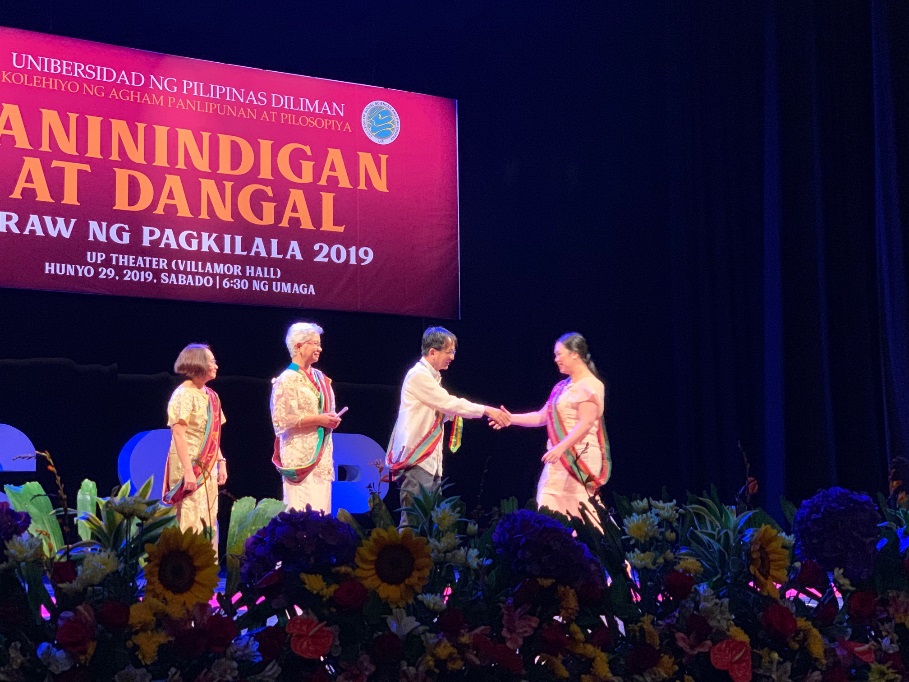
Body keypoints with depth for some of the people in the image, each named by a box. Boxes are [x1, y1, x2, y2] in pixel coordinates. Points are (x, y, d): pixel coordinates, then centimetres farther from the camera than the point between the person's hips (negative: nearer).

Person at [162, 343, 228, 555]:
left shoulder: (210, 395, 12)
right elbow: (178, 434, -17)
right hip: (190, 468, -8)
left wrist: (221, 462, 10)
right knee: (191, 523, -7)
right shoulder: (184, 395, -11)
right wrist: (188, 471, -23)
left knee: (210, 522, 9)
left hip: (208, 468, 8)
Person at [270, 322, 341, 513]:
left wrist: (332, 420, 5)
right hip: (300, 456, -7)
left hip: (322, 454, 7)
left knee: (321, 510, 3)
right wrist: (318, 420, -17)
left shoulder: (320, 378, 16)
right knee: (302, 512, -11)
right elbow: (281, 420, -14)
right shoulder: (287, 381, -6)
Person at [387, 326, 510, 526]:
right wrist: (487, 410, -10)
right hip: (415, 459, -10)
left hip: (429, 459, 10)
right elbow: (450, 403, -15)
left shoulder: (431, 376, 19)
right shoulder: (419, 375, -11)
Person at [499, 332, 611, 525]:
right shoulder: (562, 386, 17)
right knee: (551, 512, 4)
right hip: (560, 458, 9)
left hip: (579, 457, -9)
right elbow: (542, 417, 19)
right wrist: (511, 419, 11)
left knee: (577, 511, -9)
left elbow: (586, 423, -20)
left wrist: (560, 447, -28)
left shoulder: (589, 386, -10)